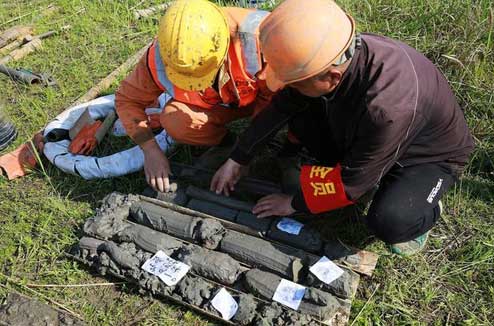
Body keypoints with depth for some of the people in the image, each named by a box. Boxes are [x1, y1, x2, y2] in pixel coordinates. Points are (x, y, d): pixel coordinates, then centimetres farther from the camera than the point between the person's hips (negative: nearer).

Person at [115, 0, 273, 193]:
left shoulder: (255, 35, -39)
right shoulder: (160, 58, -29)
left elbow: (274, 97, -27)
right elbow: (128, 99, -13)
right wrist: (151, 150, -26)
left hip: (259, 97, -2)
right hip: (216, 105, 3)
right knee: (173, 121, -27)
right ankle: (224, 141, -1)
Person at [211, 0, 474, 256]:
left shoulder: (387, 108, -43)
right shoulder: (330, 57, -24)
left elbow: (352, 183, -30)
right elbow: (280, 108, -9)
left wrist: (294, 204, -15)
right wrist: (236, 161, -5)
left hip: (431, 155, -5)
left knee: (388, 222, -32)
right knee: (300, 114, -13)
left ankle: (424, 209, 3)